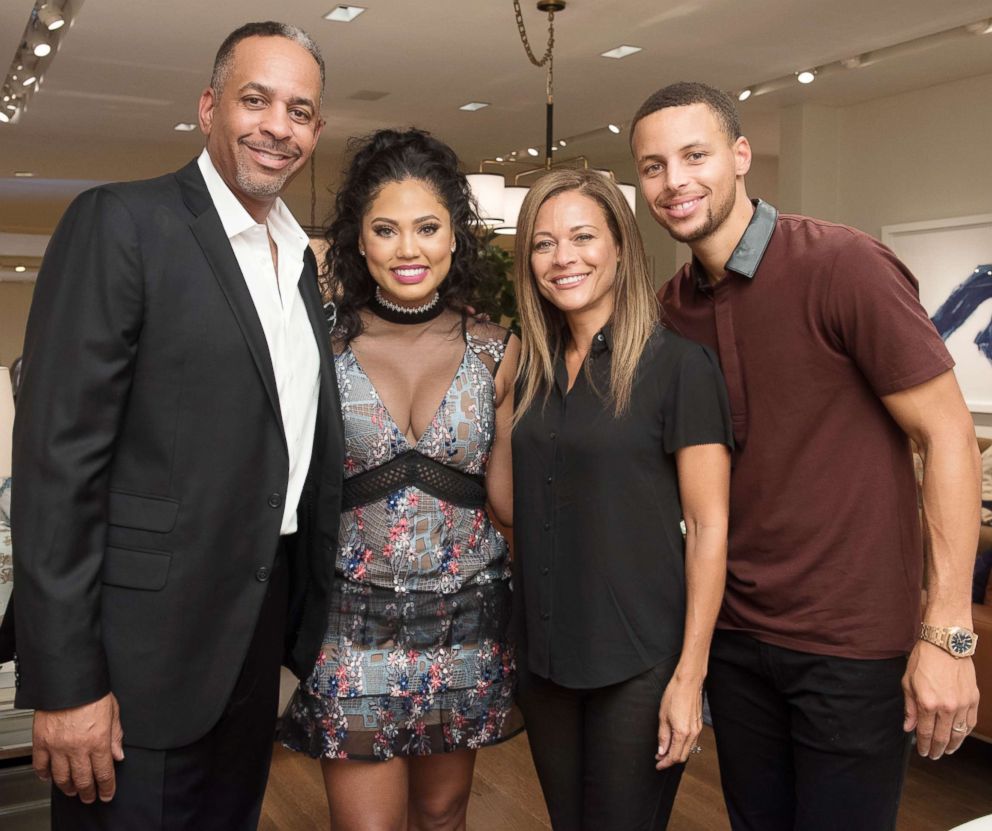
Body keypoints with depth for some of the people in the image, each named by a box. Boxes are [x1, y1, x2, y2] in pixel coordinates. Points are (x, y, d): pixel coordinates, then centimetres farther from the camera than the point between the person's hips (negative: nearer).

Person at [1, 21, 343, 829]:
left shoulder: (300, 257, 11)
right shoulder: (121, 223, -11)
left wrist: (312, 617, 13)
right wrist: (65, 682, -17)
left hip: (261, 637, 7)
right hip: (147, 645, -6)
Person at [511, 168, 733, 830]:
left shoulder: (679, 366, -11)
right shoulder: (532, 371, 5)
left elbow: (709, 528, -12)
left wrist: (690, 675, -15)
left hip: (640, 660, -5)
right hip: (544, 653, 6)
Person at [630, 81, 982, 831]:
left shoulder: (843, 265, -15)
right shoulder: (672, 306, 3)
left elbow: (949, 435, -13)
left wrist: (948, 633, -16)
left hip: (853, 641, -5)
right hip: (734, 633, 5)